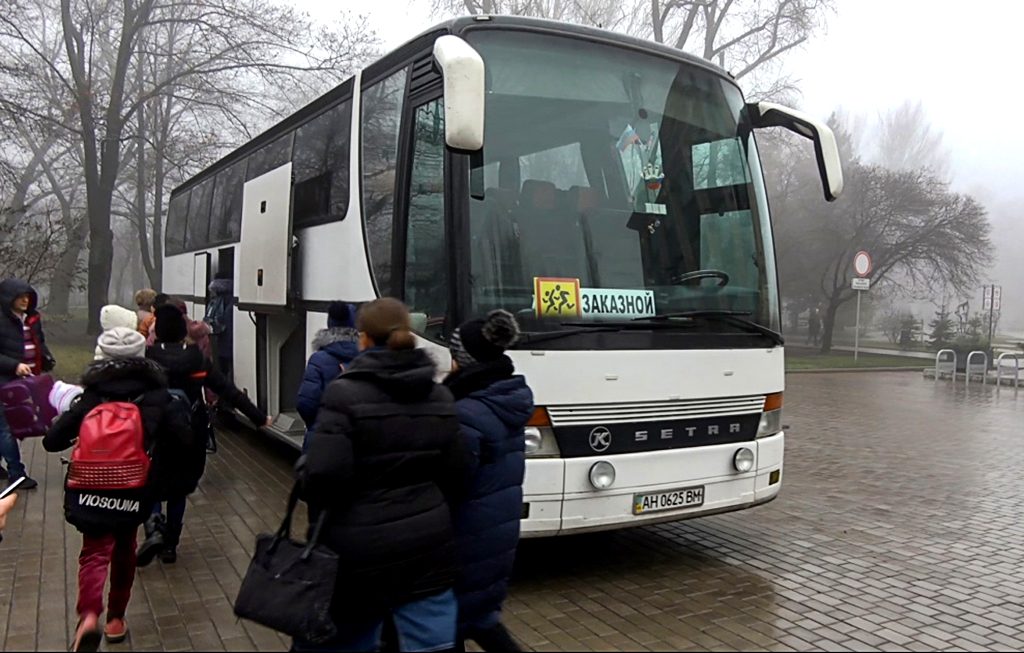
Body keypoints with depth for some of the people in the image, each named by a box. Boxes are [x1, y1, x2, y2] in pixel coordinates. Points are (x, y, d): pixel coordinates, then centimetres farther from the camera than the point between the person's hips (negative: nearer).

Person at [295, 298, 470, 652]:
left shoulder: (345, 394, -12)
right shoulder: (440, 397, 5)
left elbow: (324, 475, -19)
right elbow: (456, 474, 7)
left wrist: (302, 467, 2)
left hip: (360, 549, -4)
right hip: (427, 544, 4)